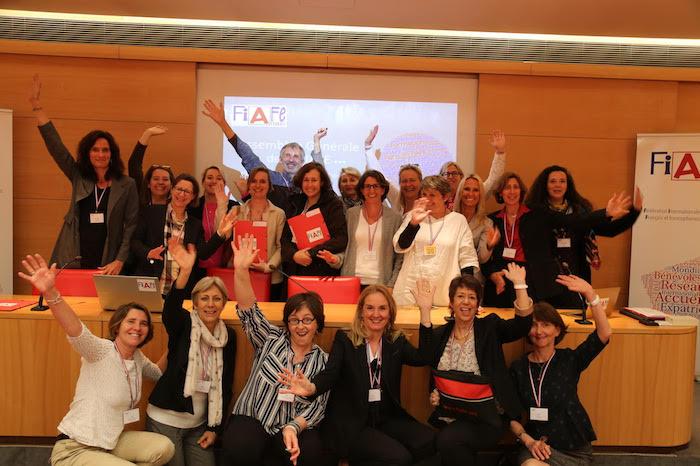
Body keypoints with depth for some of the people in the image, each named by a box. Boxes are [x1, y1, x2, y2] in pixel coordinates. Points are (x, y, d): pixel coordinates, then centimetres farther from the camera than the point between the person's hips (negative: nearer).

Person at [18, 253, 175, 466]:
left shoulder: (137, 357, 4)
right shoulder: (102, 350, -18)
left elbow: (158, 373, 23)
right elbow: (76, 330, -38)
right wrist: (50, 292, -56)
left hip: (111, 442, 7)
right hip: (74, 448, -7)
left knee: (164, 448, -11)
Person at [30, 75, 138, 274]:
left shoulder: (127, 185, 0)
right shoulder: (78, 177, 8)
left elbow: (131, 225, -3)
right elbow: (55, 145, 8)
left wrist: (119, 261, -11)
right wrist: (36, 105, 5)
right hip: (73, 263, 3)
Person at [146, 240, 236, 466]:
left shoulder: (228, 335, 1)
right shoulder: (183, 324, -9)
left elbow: (225, 385, 5)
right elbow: (170, 309, -34)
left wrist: (214, 428, 1)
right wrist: (185, 272, -51)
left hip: (199, 423, 4)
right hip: (165, 420, -4)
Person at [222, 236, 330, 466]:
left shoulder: (323, 361, 7)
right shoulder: (271, 339, 5)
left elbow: (316, 407, 1)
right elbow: (248, 310, -9)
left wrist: (293, 428, -20)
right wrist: (241, 270, -25)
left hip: (295, 427, 1)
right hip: (251, 420, -1)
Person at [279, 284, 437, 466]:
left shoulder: (397, 341, 10)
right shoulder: (344, 340, 1)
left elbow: (423, 357, -7)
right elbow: (330, 374, -12)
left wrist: (425, 309, -12)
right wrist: (311, 388, -36)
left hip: (388, 419, 4)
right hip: (350, 422, -4)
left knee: (430, 442, -21)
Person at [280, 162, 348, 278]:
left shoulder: (334, 205, -1)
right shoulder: (295, 204, 13)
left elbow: (341, 239, -11)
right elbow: (284, 238, 8)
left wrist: (311, 253, -15)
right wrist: (293, 255, -12)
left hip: (323, 272, -4)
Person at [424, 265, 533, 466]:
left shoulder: (490, 327, 3)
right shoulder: (439, 335, 10)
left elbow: (523, 323, -14)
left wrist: (519, 283, -19)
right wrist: (434, 396, -6)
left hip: (487, 416, -3)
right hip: (449, 417, 3)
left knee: (448, 440, -27)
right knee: (445, 442, -26)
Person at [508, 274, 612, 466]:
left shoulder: (569, 359, -2)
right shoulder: (518, 368, 2)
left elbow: (605, 334, -17)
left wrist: (589, 293, -25)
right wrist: (528, 440, -14)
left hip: (574, 449, -1)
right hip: (536, 445, 1)